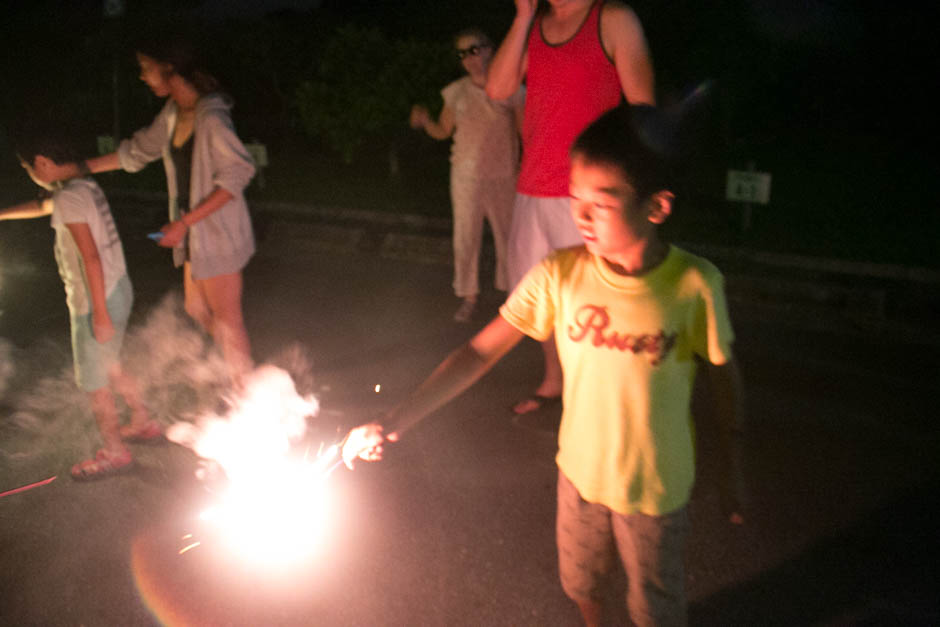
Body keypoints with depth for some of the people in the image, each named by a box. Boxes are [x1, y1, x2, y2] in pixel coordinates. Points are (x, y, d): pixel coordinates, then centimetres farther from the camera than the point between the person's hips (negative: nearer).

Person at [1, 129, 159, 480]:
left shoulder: (69, 198, -21)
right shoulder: (85, 186, 8)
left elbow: (91, 257, -26)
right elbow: (42, 207, 28)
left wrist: (100, 314, -24)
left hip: (98, 300, -9)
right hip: (117, 288, 9)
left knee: (92, 379, 7)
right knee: (108, 367, 25)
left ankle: (113, 451, 20)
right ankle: (143, 422, 38)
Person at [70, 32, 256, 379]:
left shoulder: (210, 116, -22)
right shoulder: (173, 113, 6)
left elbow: (237, 174, -24)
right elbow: (137, 152, 19)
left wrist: (184, 223, -23)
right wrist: (80, 168, 21)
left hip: (217, 231, -9)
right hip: (195, 232, 9)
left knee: (227, 319, 3)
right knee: (196, 308, 20)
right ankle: (241, 365, 37)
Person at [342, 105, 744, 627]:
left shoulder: (694, 285, -24)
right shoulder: (559, 275, -20)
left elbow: (722, 370, -8)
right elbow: (480, 352, -18)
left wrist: (729, 466, 2)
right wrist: (394, 423, -24)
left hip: (656, 485, -2)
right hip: (580, 469, 3)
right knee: (580, 582, 28)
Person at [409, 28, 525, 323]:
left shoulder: (510, 88, -4)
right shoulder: (456, 92, 3)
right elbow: (442, 132, 10)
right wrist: (425, 121, -11)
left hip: (502, 176, -2)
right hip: (465, 176, 2)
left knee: (507, 235, 6)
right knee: (465, 238, 6)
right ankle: (468, 298, 18)